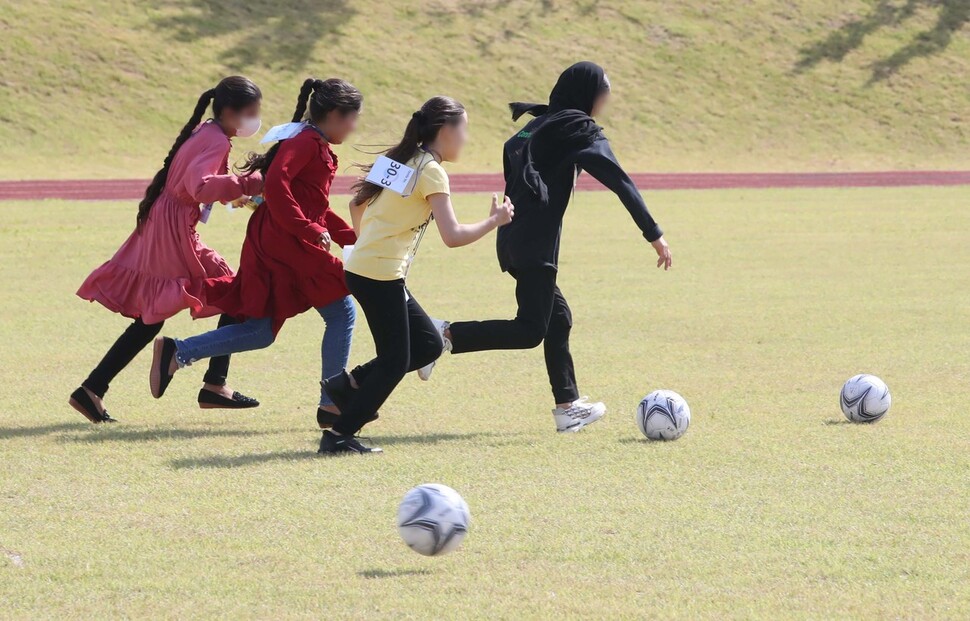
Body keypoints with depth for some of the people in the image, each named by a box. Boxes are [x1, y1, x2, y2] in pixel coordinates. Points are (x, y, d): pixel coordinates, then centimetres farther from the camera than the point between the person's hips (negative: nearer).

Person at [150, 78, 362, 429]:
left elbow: (318, 210, 28)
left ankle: (177, 353, 4)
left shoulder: (318, 149, 21)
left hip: (274, 245, 10)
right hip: (286, 242, -10)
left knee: (261, 331, 8)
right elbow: (276, 185, -24)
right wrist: (311, 230, -24)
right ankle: (332, 405, 1)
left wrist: (355, 240, 22)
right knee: (341, 313, -3)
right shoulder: (306, 142, -10)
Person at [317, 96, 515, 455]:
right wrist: (495, 221, -9)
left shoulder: (403, 161, 14)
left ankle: (350, 384, 13)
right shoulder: (431, 170, -13)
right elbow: (452, 236, -21)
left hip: (363, 268, 9)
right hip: (381, 276, -9)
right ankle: (340, 436, 1)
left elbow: (358, 203, 22)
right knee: (395, 361, -1)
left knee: (428, 345, 14)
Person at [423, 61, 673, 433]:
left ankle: (568, 407, 16)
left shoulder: (536, 126, 19)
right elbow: (621, 183, -11)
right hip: (537, 245, -9)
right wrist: (654, 235, -12)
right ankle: (446, 335, -16)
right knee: (530, 330, -7)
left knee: (557, 318, 15)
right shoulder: (582, 131, -5)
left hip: (512, 239, 9)